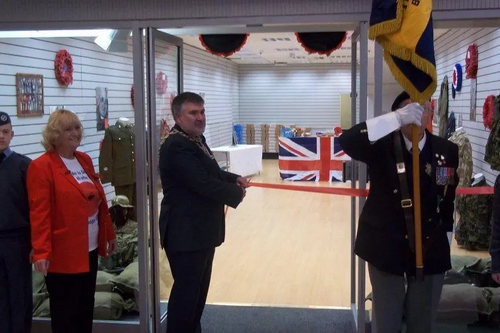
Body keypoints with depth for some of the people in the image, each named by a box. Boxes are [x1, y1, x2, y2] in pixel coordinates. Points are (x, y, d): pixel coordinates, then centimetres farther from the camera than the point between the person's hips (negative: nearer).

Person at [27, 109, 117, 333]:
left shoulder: (84, 160, 11)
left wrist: (109, 233, 18)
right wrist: (41, 251, -23)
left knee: (86, 308, 17)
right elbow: (39, 213, -18)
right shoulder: (41, 167, -12)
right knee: (65, 314, 5)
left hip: (90, 249, 7)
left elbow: (99, 200, 16)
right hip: (63, 254, -7)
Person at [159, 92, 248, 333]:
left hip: (201, 229, 10)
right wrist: (237, 193, -12)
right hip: (186, 232, -10)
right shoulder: (177, 146, -22)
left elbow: (211, 172, 22)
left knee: (199, 288, 19)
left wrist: (235, 179, 3)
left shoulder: (196, 139, 12)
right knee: (186, 290, -1)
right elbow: (204, 183, -28)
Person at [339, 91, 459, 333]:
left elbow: (449, 198, 5)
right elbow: (347, 141, -33)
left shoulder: (447, 151, -4)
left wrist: (444, 236, 8)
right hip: (386, 246, -2)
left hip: (431, 248, 2)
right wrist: (396, 118, -40)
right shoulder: (382, 147, -12)